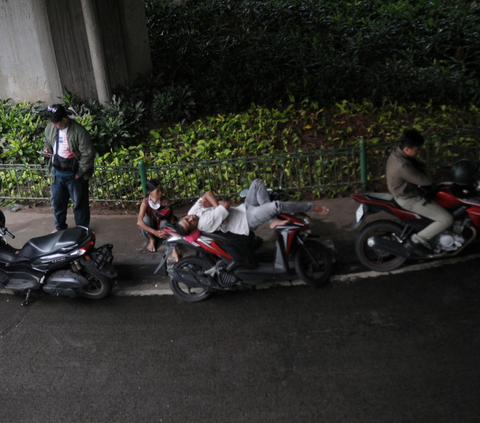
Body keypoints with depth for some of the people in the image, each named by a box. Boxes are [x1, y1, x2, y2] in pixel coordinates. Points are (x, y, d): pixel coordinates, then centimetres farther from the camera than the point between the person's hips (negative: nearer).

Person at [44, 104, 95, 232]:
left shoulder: (79, 131, -21)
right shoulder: (49, 128, -1)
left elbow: (88, 154, -18)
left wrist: (79, 173, -16)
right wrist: (47, 148, -5)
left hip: (74, 174, -6)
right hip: (57, 172, 6)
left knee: (80, 203, 9)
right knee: (57, 201, 18)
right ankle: (60, 227, 38)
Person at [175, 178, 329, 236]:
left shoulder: (193, 212, -4)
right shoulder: (205, 223, -29)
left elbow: (208, 194, -1)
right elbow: (226, 205, -30)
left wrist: (212, 203, -19)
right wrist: (214, 205, -13)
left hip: (243, 209, 9)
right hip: (247, 220, -9)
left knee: (257, 183, 0)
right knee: (277, 205, -26)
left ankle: (273, 220, 1)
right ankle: (312, 207, 0)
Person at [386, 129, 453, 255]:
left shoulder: (397, 153, -4)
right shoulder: (403, 166, -34)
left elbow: (417, 165, 9)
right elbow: (427, 181, -28)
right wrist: (421, 168, -8)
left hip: (406, 191, 10)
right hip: (409, 199, -10)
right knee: (447, 219, -10)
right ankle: (415, 241, -3)